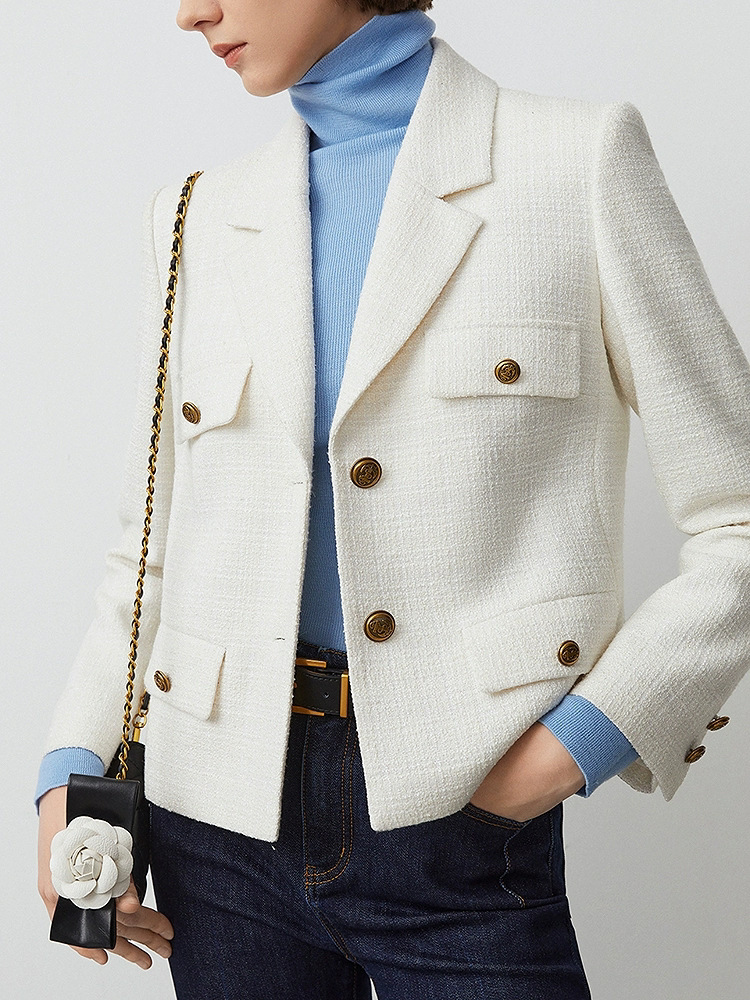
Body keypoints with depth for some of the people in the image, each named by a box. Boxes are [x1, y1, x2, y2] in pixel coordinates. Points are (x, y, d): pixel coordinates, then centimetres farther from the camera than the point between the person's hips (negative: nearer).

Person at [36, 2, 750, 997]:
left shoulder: (581, 158, -3)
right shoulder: (197, 218, 9)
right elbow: (153, 552, 11)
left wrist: (584, 738, -12)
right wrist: (74, 766, -1)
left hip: (459, 812, -3)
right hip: (221, 821, 4)